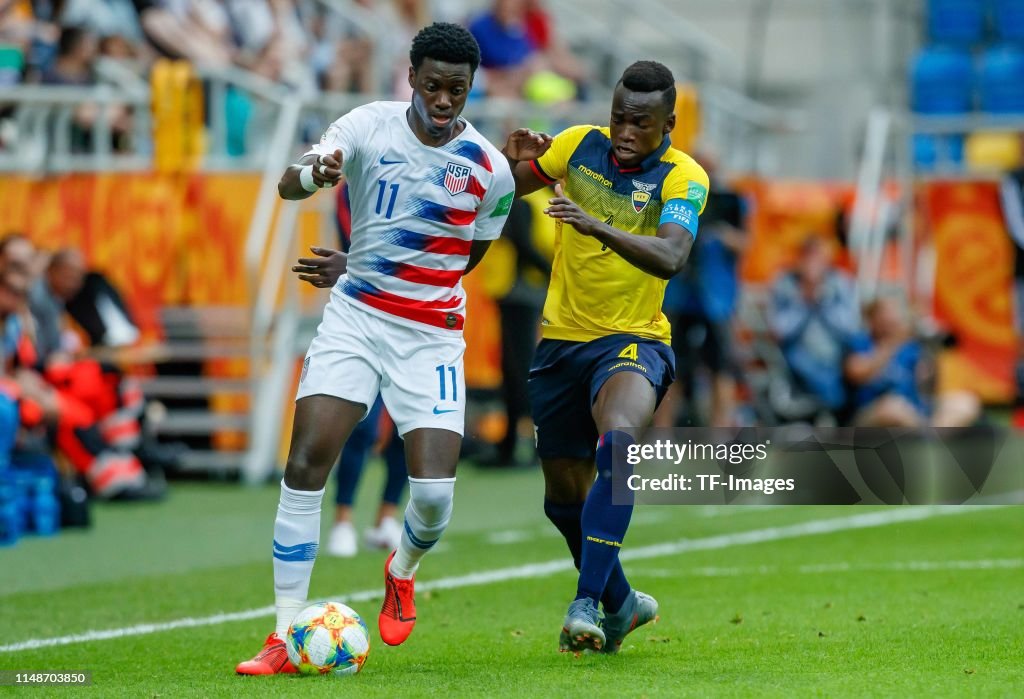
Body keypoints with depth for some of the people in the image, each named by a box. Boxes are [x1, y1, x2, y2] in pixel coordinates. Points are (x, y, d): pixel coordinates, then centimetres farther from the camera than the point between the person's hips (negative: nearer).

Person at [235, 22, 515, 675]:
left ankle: (403, 571, 26)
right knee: (306, 462, -14)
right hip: (354, 319, 1)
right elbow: (291, 184, -16)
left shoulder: (490, 170, -6)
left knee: (435, 492, -12)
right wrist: (312, 173, -41)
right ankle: (286, 638, -9)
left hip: (432, 337, 0)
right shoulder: (371, 126, -4)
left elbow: (462, 261, 9)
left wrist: (360, 266, 9)